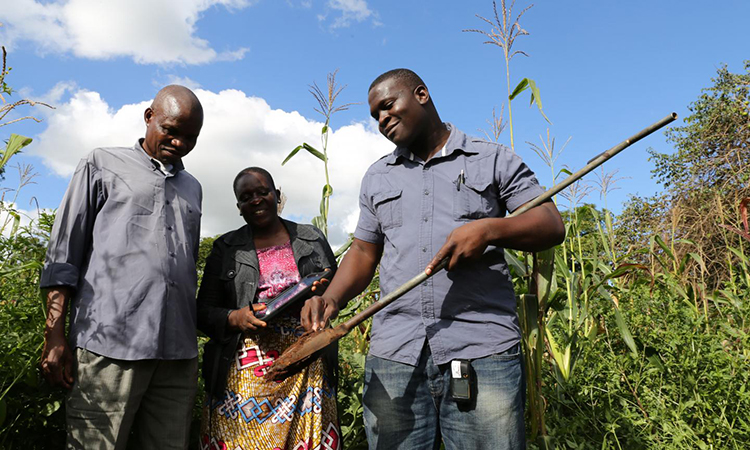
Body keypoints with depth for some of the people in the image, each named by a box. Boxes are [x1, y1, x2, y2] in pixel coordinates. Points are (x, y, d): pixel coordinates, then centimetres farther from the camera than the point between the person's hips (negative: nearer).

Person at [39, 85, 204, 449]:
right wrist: (55, 336, -4)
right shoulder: (103, 165, 10)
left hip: (177, 351, 4)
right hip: (110, 342, -4)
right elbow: (63, 253, 4)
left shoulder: (192, 188, 22)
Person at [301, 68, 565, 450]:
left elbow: (552, 226, 2)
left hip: (482, 352, -2)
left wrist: (490, 229, -17)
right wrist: (332, 298, -1)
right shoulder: (377, 177, 21)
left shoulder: (494, 160, 9)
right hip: (394, 355, 3)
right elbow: (363, 253, 18)